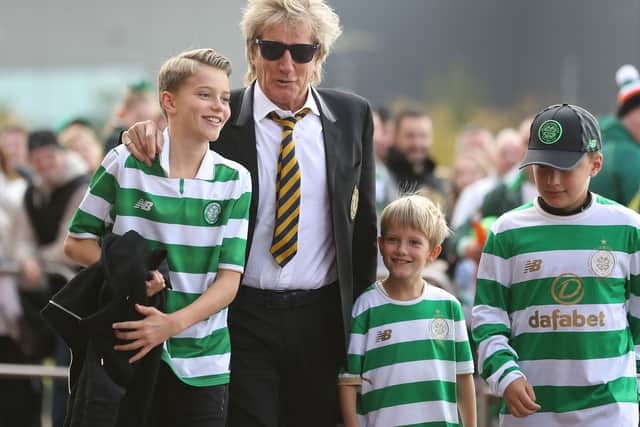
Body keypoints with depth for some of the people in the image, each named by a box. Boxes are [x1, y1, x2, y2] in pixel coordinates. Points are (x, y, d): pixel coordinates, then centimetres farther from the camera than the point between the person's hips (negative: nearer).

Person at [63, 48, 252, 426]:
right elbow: (77, 242, 4)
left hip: (202, 363, 1)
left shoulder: (235, 180, 1)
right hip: (127, 352, -1)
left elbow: (229, 278, -3)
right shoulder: (124, 164, -3)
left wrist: (174, 323, -19)